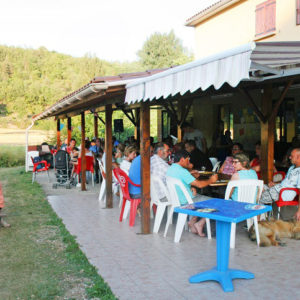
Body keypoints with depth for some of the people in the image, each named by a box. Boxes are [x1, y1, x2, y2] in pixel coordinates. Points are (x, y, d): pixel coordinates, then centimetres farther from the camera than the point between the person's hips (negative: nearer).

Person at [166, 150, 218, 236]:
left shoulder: (170, 169, 6)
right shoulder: (182, 171, -22)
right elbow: (199, 184, -21)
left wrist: (190, 188, 4)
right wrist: (211, 180, -3)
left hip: (176, 199, 10)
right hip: (185, 202, -9)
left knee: (201, 197, 29)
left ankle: (193, 221, 18)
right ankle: (200, 224, 2)